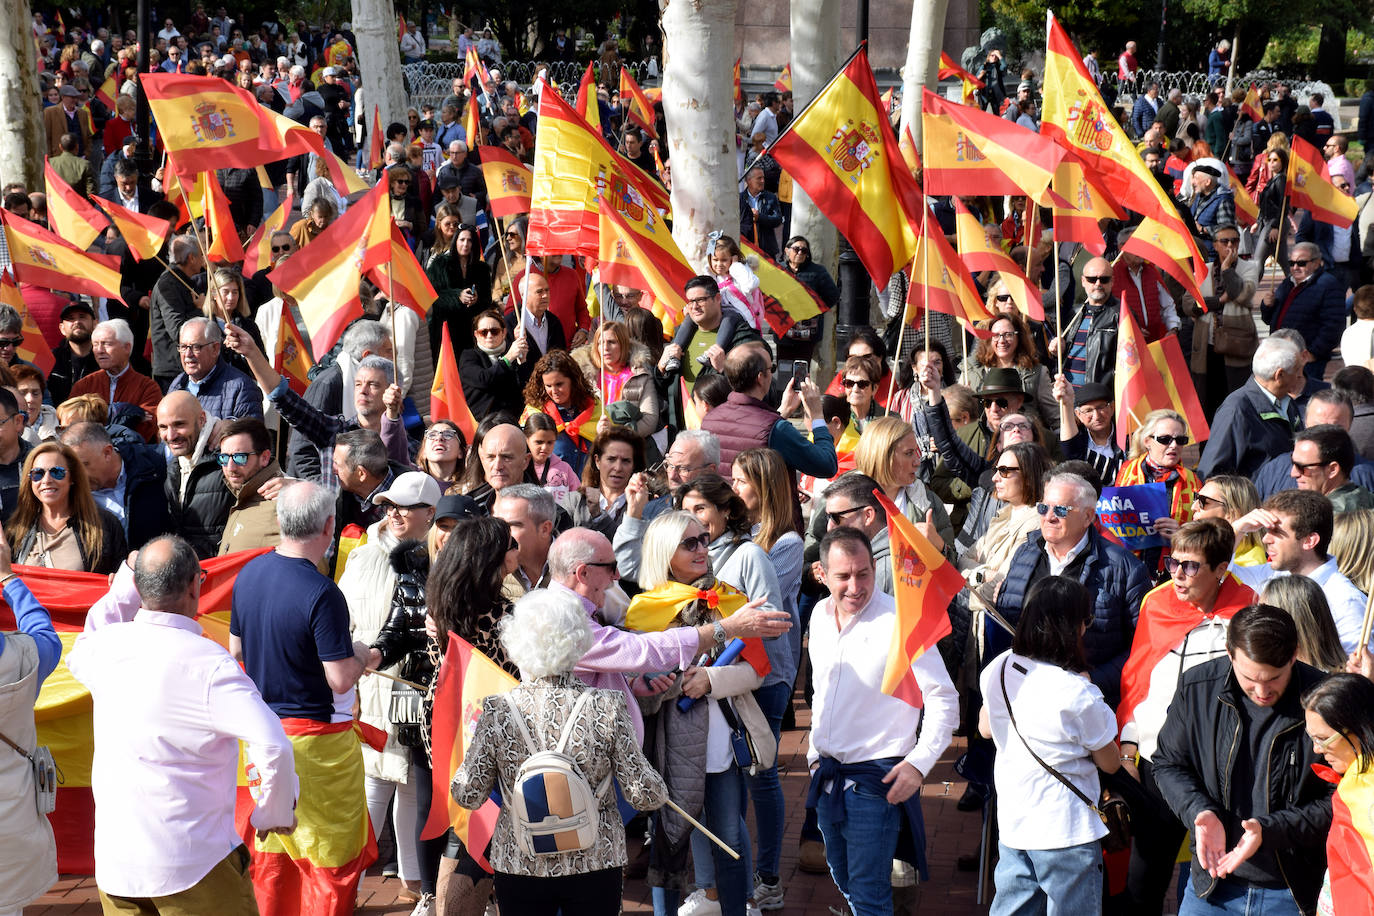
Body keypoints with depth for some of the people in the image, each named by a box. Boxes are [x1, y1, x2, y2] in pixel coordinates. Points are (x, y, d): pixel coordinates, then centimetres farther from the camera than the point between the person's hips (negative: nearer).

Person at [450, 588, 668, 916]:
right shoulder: (607, 707, -14)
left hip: (518, 865, 1)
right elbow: (643, 794, -10)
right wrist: (658, 790, 12)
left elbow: (468, 796, -4)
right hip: (595, 865, -1)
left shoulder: (497, 711, -12)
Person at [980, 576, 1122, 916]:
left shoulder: (999, 669, -4)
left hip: (1011, 822, 6)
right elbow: (1110, 763, -6)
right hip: (1067, 832, -6)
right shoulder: (1079, 696, -22)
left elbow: (986, 729, 15)